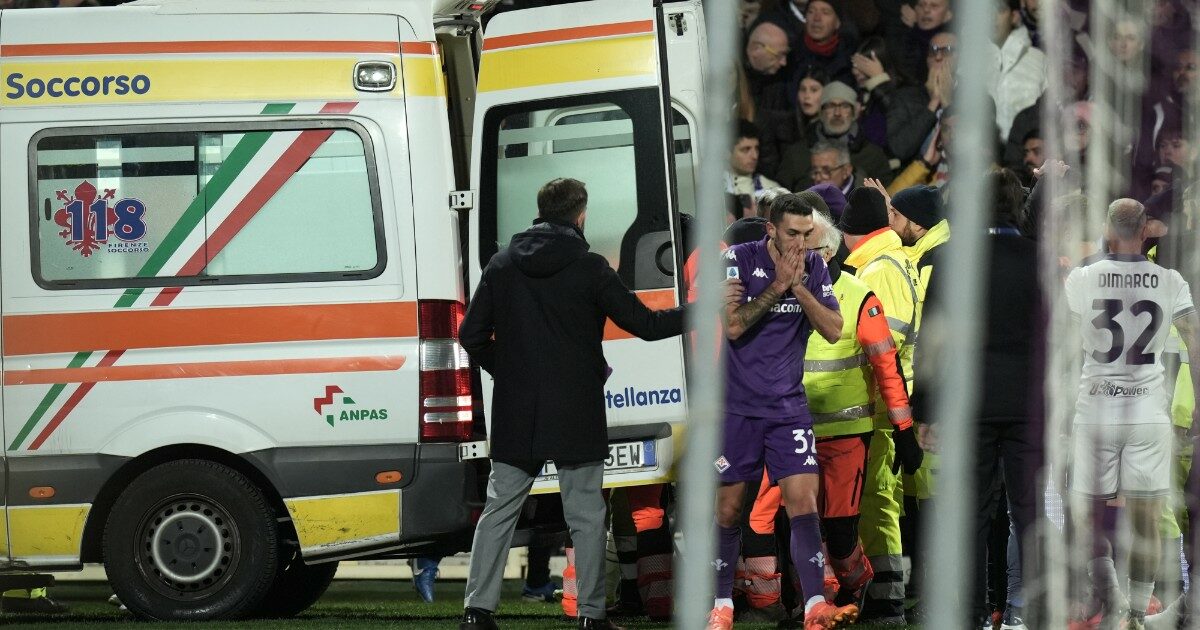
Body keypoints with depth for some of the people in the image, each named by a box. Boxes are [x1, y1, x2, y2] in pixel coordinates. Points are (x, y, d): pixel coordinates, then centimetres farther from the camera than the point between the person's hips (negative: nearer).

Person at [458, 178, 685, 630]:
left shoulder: (502, 266, 3)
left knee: (499, 509, 9)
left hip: (516, 417, 3)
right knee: (586, 516, 5)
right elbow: (645, 324, -4)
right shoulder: (590, 269, -8)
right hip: (575, 417, -3)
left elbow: (472, 336, 4)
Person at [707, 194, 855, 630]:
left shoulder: (814, 267, 3)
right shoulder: (739, 260, -8)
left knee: (804, 502, -12)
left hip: (788, 406, 2)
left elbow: (833, 330, -3)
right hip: (737, 407, -2)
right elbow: (732, 325, -16)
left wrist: (799, 287, -15)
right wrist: (777, 286, -19)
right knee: (728, 508, 5)